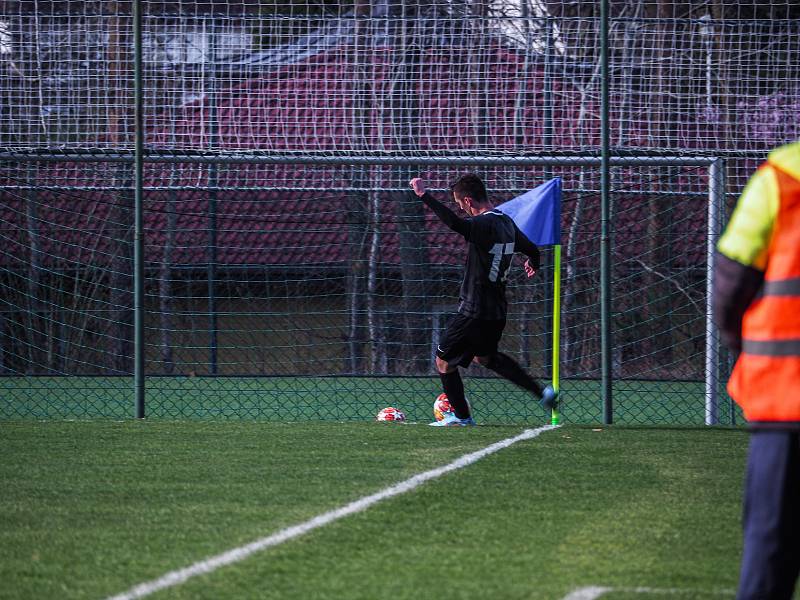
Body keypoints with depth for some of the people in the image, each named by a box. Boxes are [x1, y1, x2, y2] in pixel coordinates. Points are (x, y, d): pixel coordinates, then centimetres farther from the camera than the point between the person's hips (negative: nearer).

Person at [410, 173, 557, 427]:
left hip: (474, 311, -9)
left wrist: (424, 195, -39)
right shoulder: (506, 222, 8)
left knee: (444, 361, 5)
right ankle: (541, 392, 24)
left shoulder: (484, 224, -20)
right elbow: (532, 249, 22)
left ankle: (461, 416, 11)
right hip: (497, 310, 9)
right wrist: (533, 263, 47)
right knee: (485, 356, 29)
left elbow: (456, 223, -41)